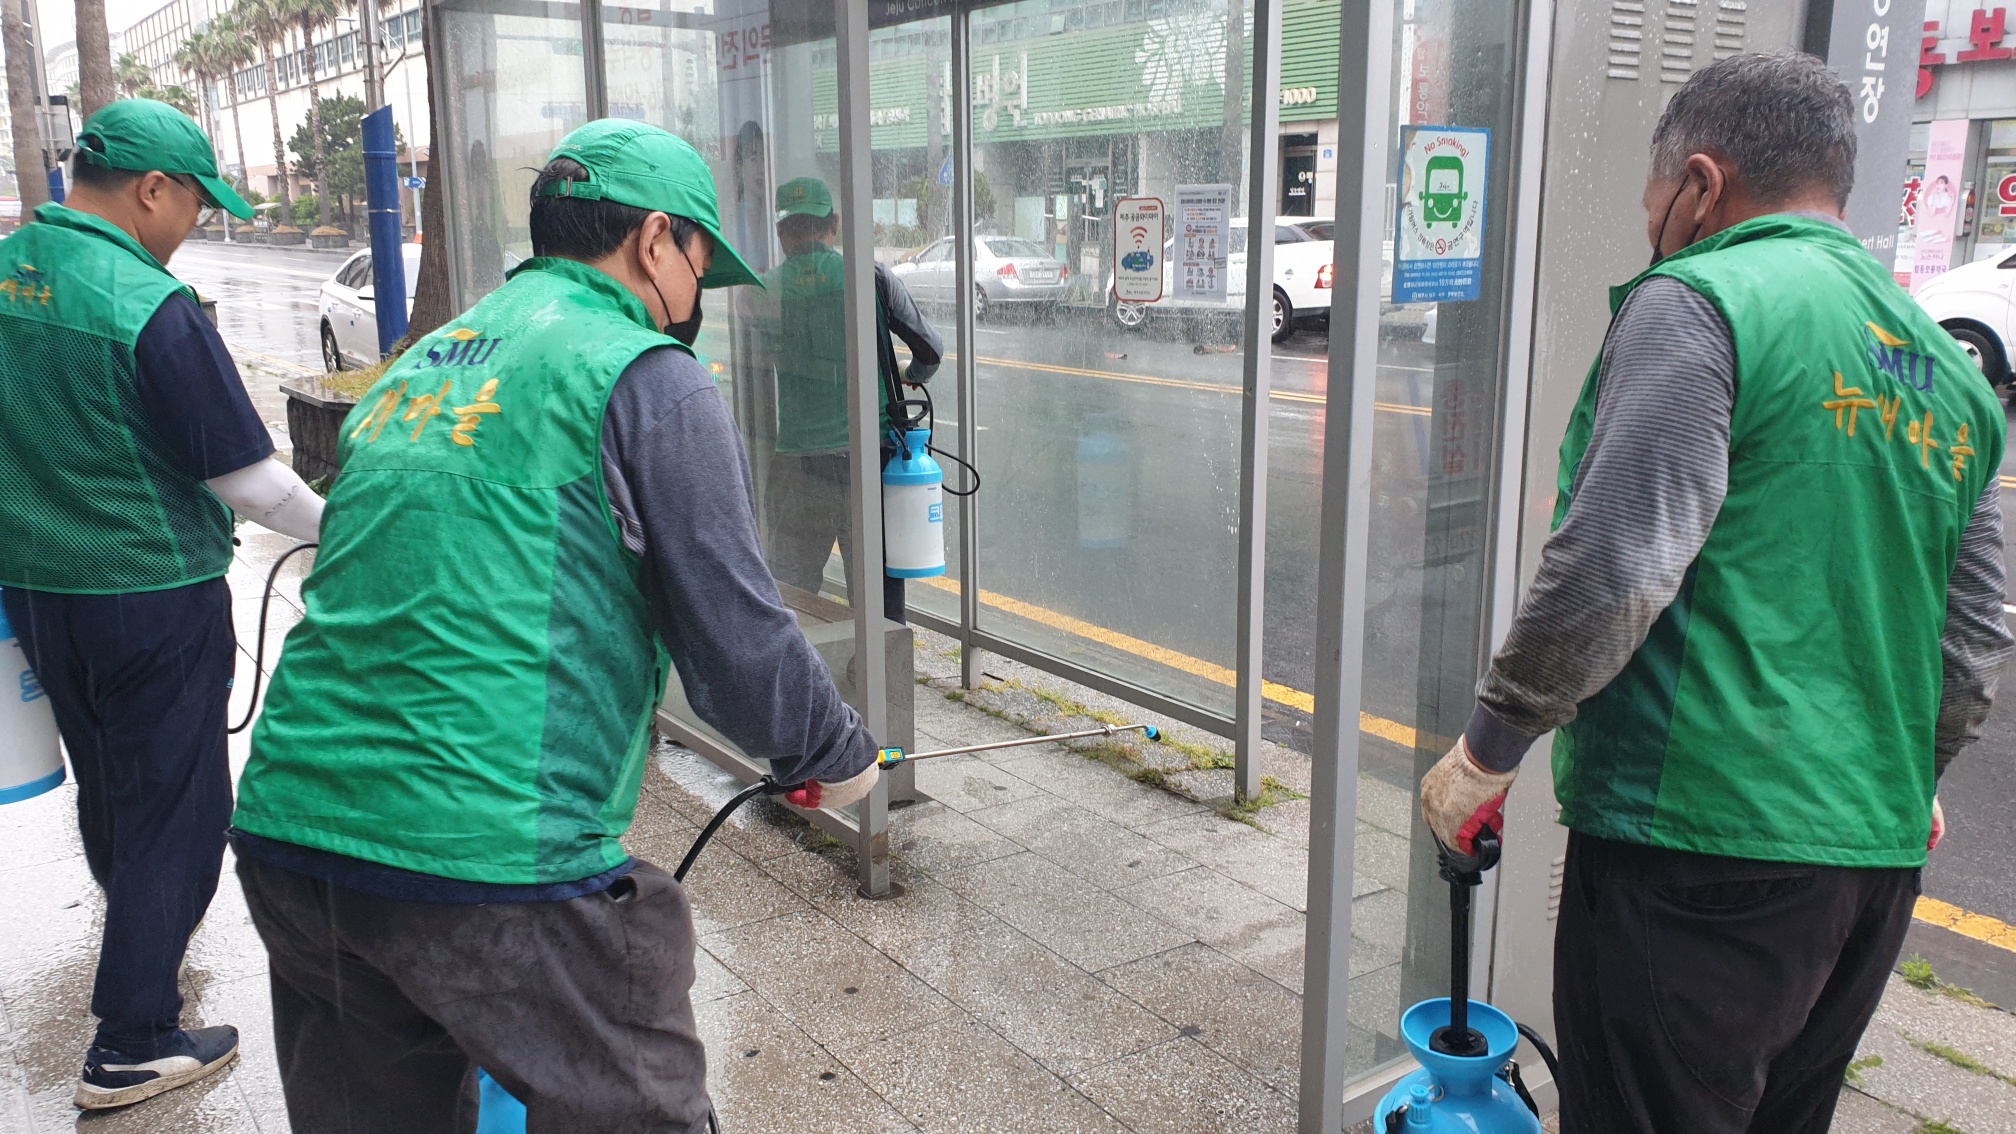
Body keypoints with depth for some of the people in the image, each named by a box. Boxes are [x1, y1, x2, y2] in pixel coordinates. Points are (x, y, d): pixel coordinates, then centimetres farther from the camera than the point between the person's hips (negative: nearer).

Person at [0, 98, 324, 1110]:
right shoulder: (151, 306, -21)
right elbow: (246, 476, -17)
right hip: (152, 599, -8)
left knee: (106, 784, 26)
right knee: (175, 808, 4)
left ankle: (140, 926, 50)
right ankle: (131, 1046, 10)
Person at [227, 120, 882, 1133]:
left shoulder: (415, 366, 18)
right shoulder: (646, 377, -5)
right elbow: (736, 640, -9)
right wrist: (837, 757, 8)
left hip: (285, 835, 8)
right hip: (493, 857, -8)